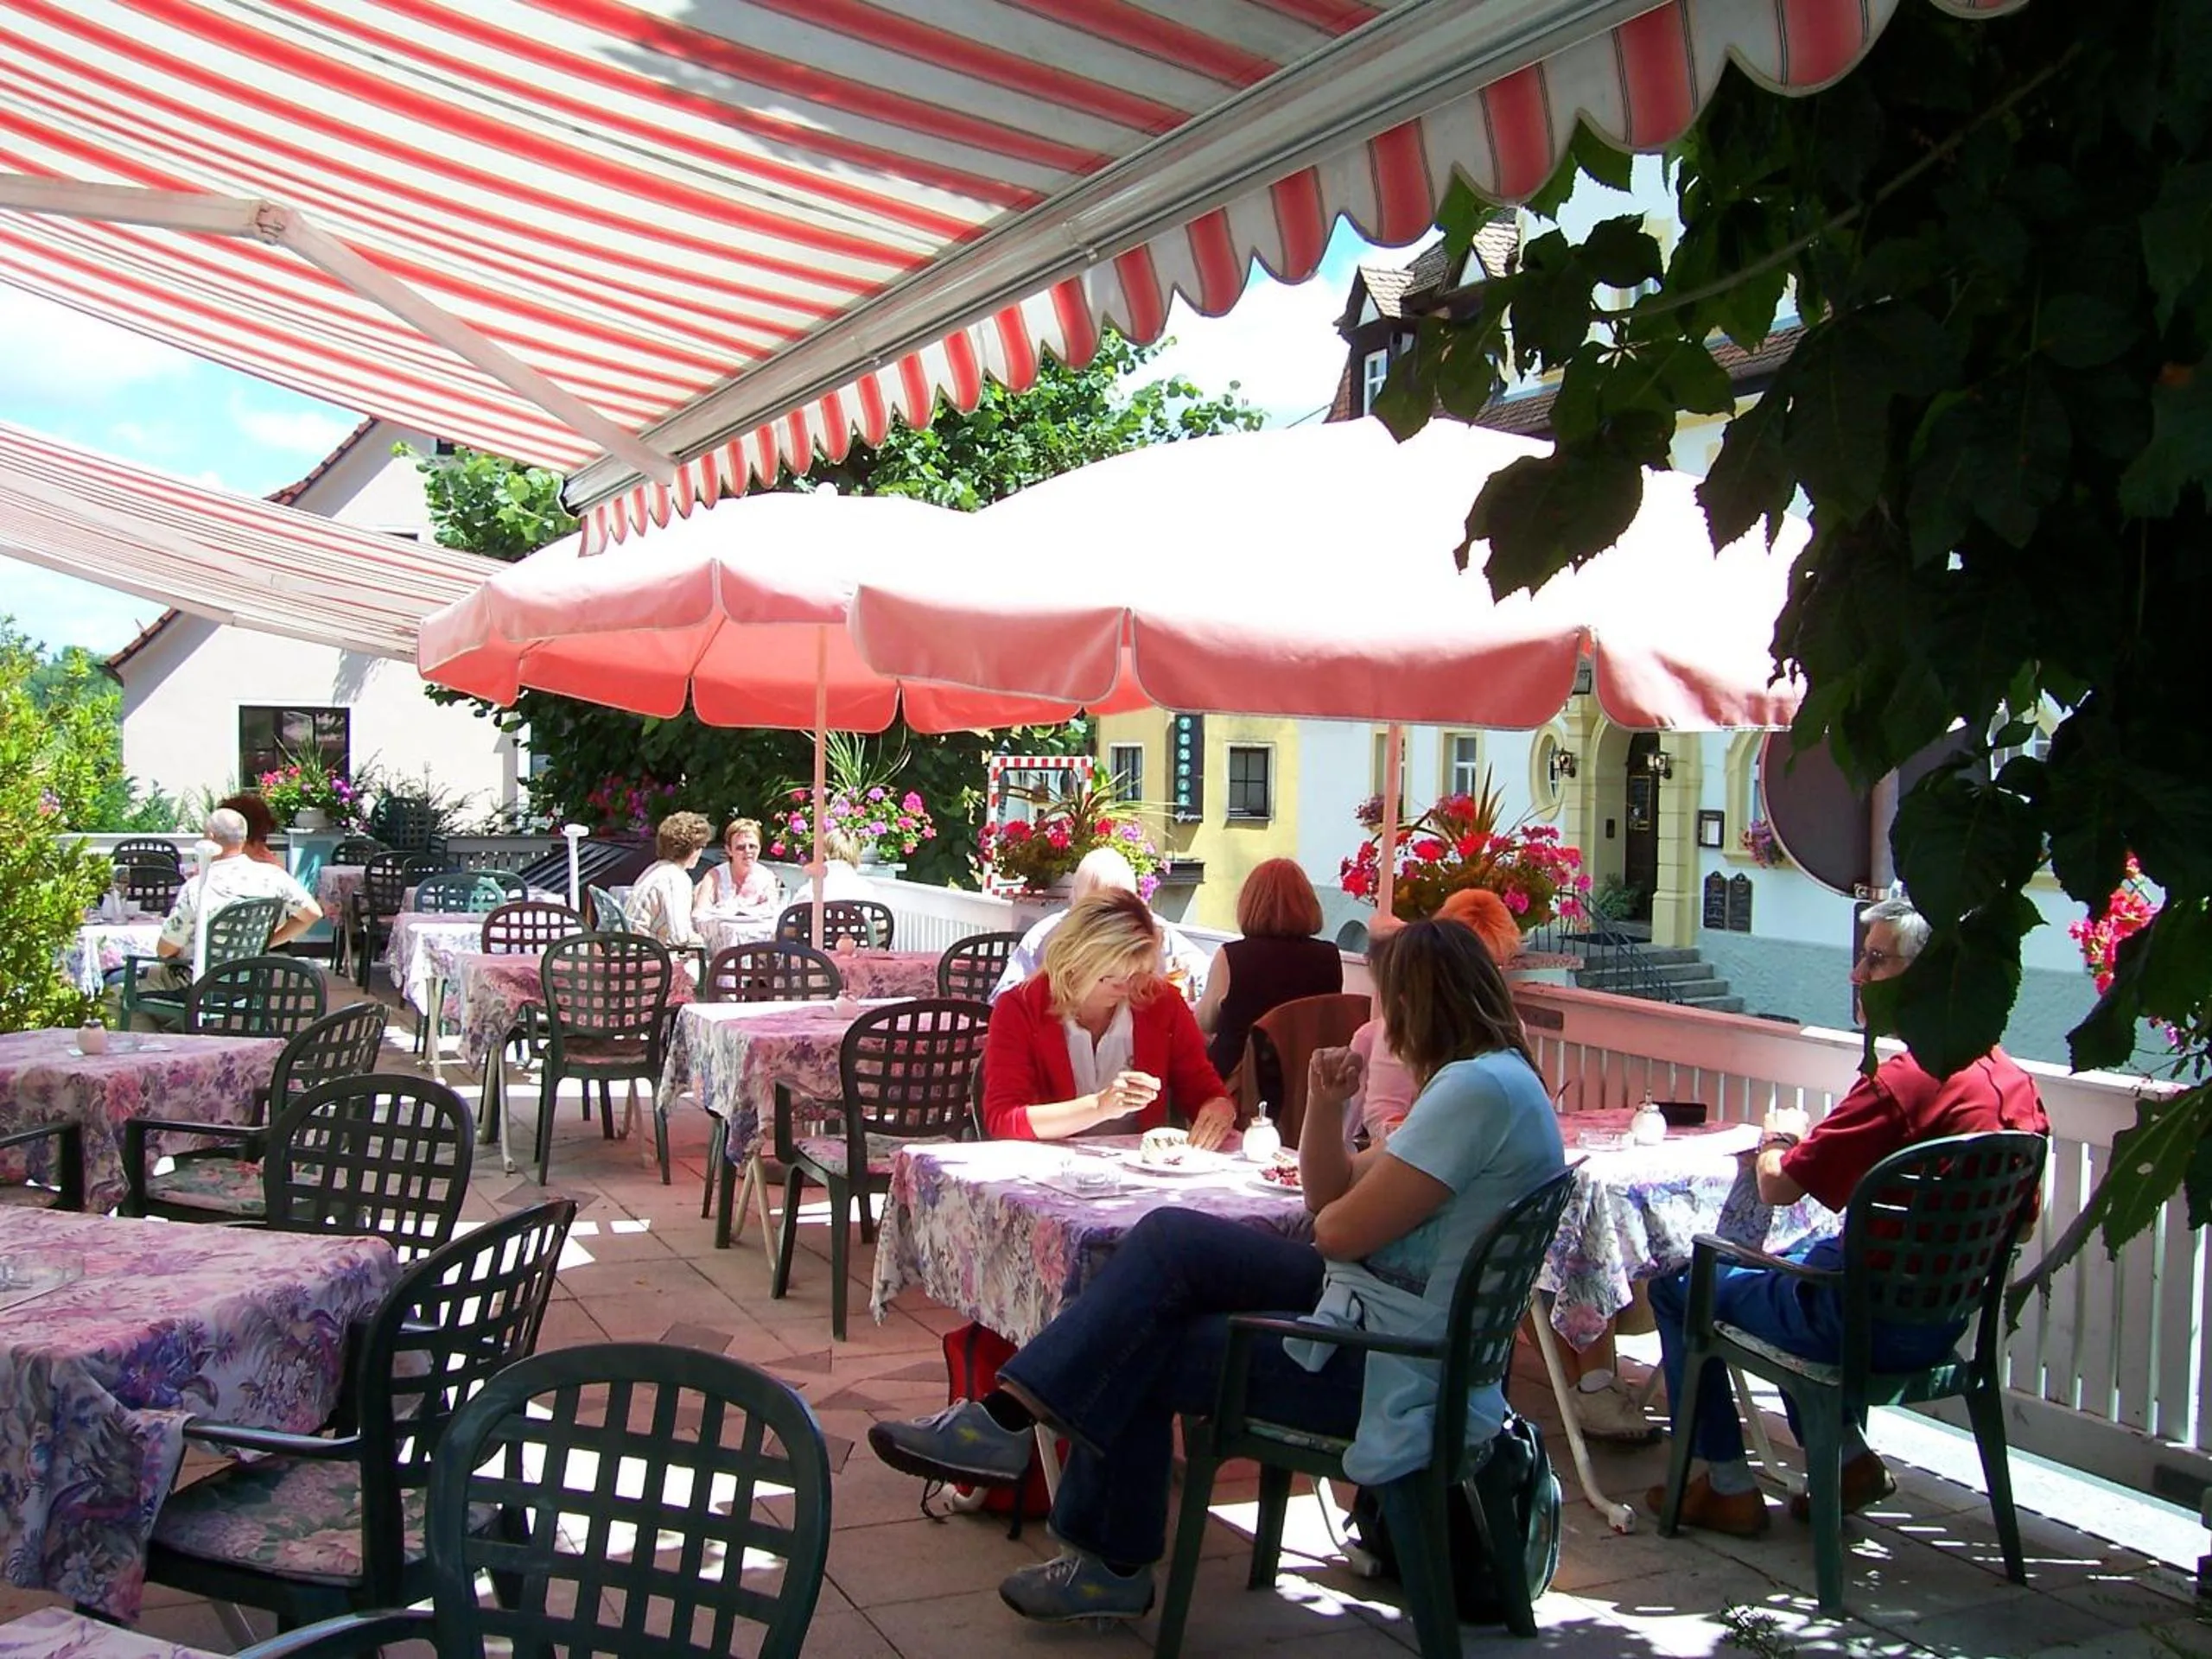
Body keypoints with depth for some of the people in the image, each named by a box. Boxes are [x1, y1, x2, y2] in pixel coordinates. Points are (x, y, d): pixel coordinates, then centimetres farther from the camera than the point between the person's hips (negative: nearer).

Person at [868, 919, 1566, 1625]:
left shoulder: (1478, 1088, -20)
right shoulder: (1496, 1077, 14)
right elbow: (1329, 1197, 16)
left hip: (1391, 1369, -10)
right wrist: (1324, 1105, -1)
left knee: (1136, 1356, -8)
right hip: (1377, 1309, 10)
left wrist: (1332, 1212, 1)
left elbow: (1342, 1229, -22)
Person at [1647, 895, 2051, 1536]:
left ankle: (1729, 1487, 17)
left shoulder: (1904, 1081, -26)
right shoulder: (2015, 1083, -1)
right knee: (1781, 1263, 33)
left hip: (1872, 1325, -8)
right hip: (1947, 1323, 8)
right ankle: (1848, 1456, 26)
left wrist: (1779, 1139, 6)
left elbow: (1776, 1187, -18)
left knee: (1677, 1285, 10)